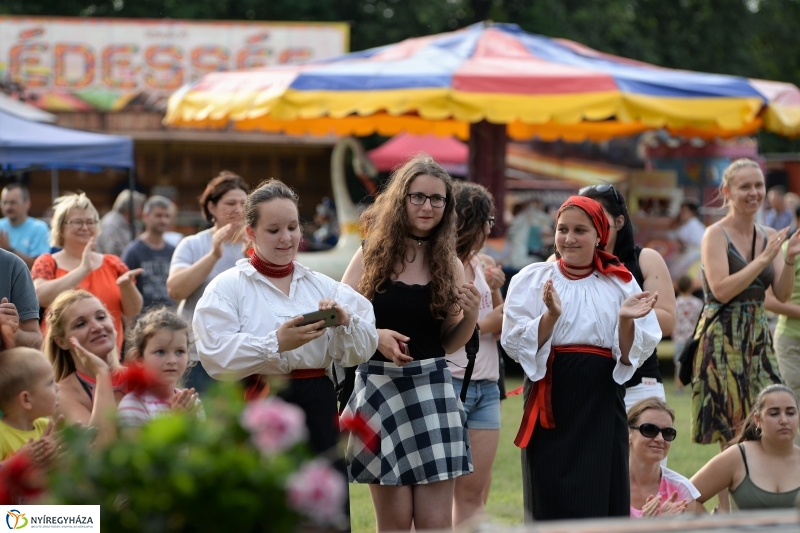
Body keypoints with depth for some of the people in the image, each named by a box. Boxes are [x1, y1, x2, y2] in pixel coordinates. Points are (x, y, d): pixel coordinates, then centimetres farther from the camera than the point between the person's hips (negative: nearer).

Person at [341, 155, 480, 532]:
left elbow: (450, 342, 13)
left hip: (432, 389, 2)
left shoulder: (449, 264, 7)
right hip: (380, 387, -2)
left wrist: (471, 315, -6)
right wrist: (376, 336, -20)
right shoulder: (371, 255, 1)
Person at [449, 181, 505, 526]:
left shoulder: (484, 266, 14)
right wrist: (486, 324, -11)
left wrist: (495, 289, 1)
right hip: (448, 382, -7)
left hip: (486, 386, 7)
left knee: (474, 493, 6)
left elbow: (503, 325, 17)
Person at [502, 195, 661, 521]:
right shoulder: (533, 280, 4)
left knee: (603, 497, 0)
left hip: (603, 400, 2)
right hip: (552, 398, -2)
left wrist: (626, 320, -16)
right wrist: (551, 315, -21)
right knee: (552, 500, -4)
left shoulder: (621, 283, 9)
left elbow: (634, 355, 3)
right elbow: (515, 345, -6)